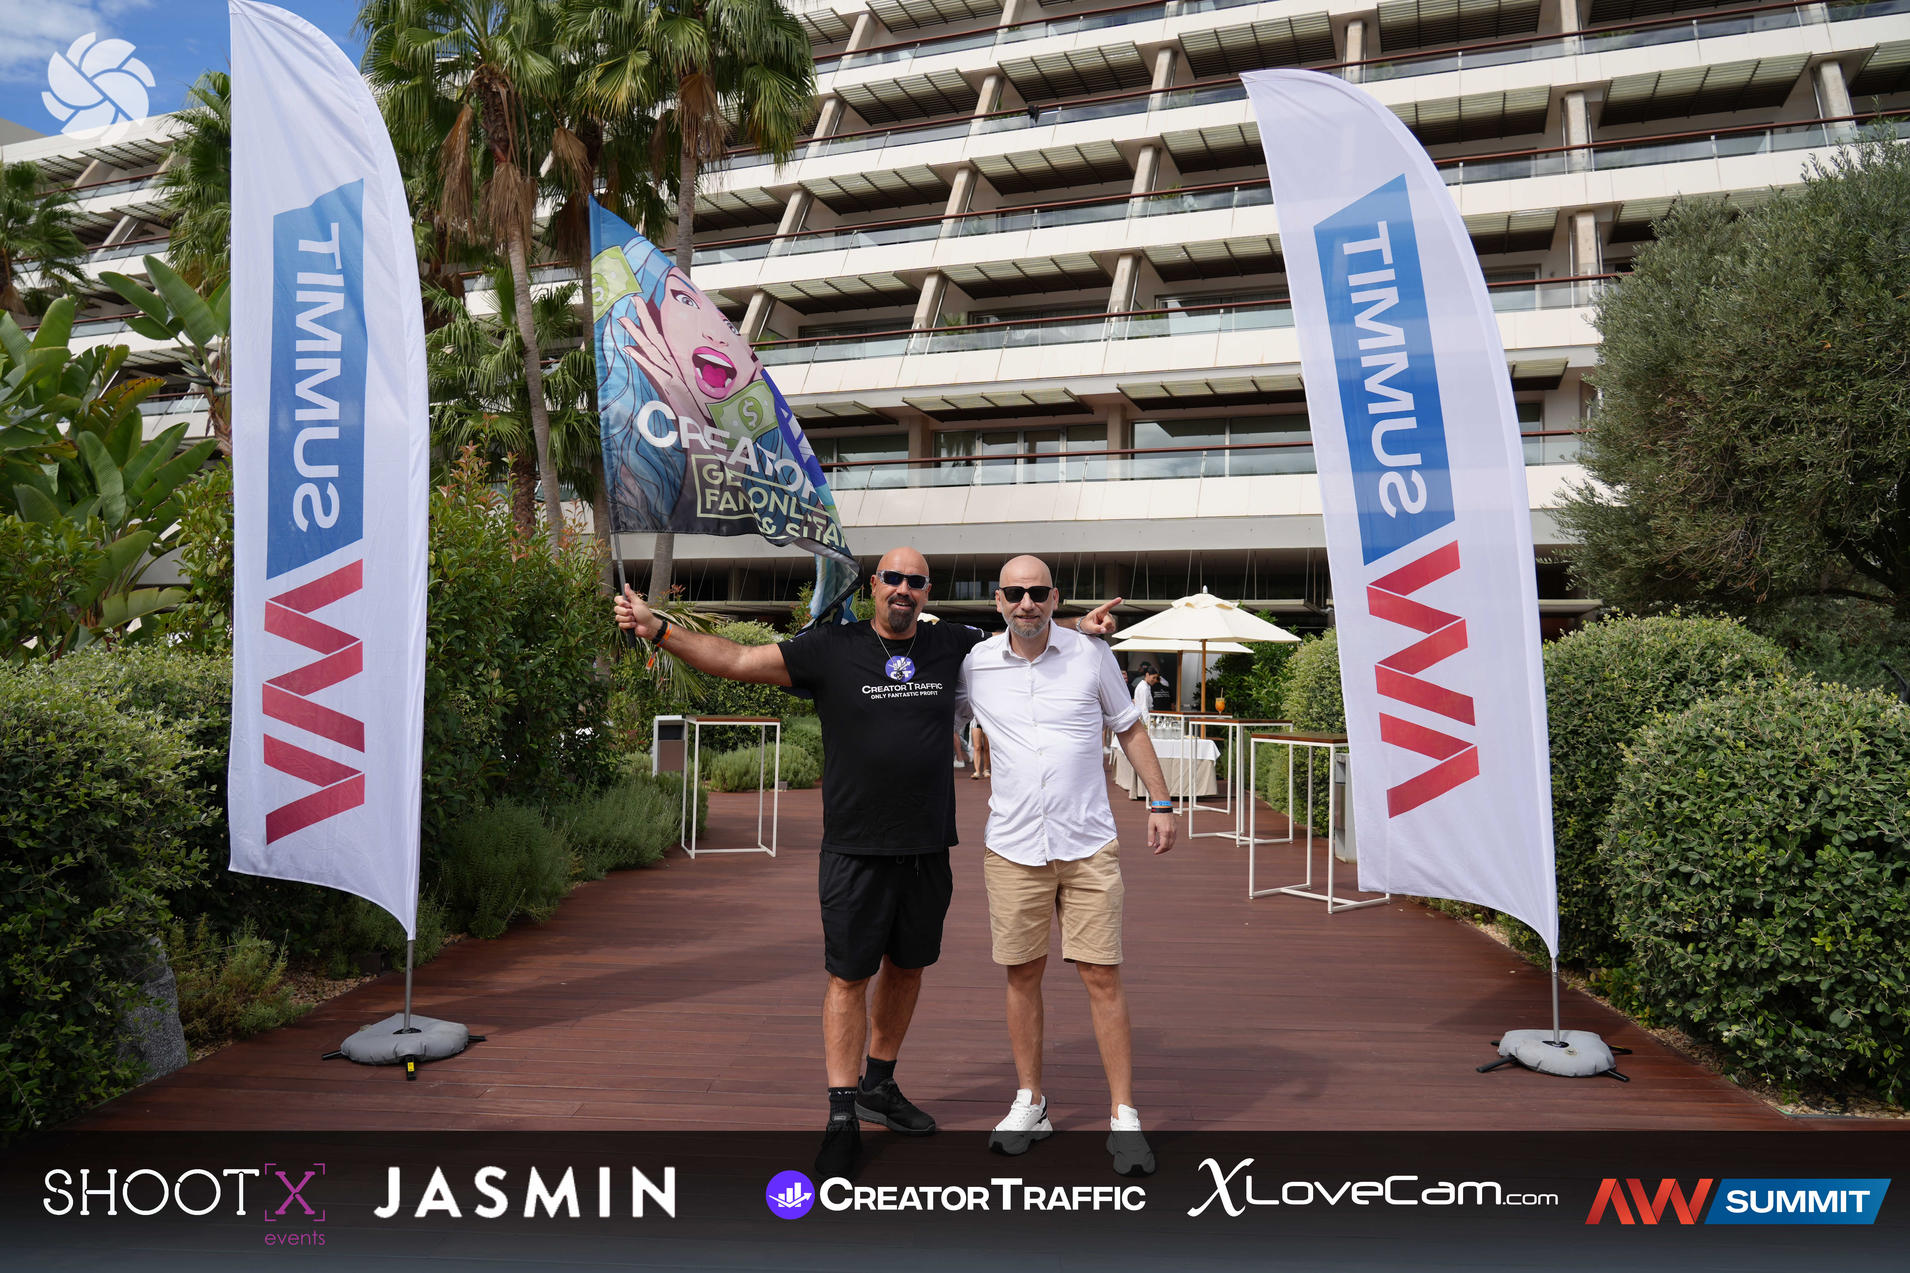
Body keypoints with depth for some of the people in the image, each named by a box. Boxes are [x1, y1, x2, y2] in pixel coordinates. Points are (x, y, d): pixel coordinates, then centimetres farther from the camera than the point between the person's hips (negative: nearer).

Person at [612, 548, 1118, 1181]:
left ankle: (879, 1084, 35)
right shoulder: (831, 648, -4)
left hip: (928, 847, 4)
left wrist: (1081, 628, 8)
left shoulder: (952, 646, 5)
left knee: (907, 967, 16)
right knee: (849, 975, 0)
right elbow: (736, 660, -6)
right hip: (856, 849, -4)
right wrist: (658, 627, -15)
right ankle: (842, 1117, 11)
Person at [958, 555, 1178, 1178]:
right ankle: (1029, 1104, 25)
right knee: (1022, 974, 9)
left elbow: (1131, 728, 11)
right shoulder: (973, 666, 1)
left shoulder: (1092, 655, 0)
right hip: (1013, 846, 1)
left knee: (1102, 976, -1)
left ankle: (1123, 1117, 9)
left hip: (1089, 845, -1)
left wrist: (1160, 804, 6)